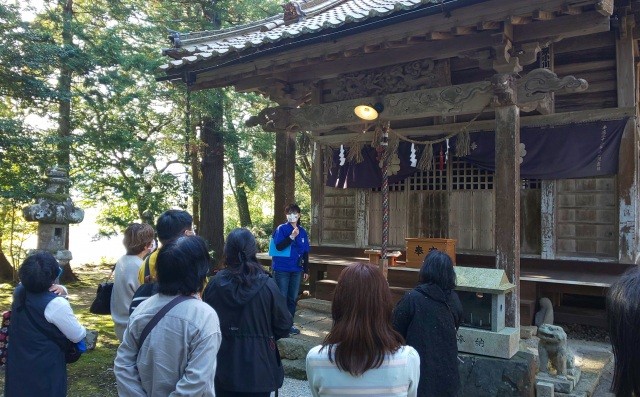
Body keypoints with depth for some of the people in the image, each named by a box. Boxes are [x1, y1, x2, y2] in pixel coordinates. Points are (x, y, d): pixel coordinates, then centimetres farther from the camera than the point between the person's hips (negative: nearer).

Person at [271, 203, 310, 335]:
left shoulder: (302, 231, 9)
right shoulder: (281, 229, -4)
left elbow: (305, 252, 13)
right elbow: (279, 246, -18)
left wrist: (306, 270, 12)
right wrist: (291, 236, -27)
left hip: (296, 270, 5)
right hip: (282, 269, -5)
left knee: (293, 298, 10)